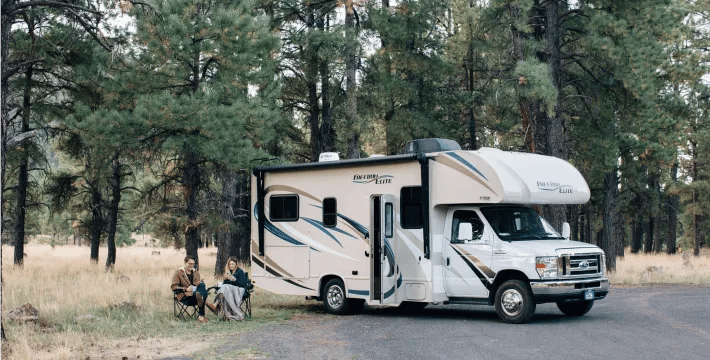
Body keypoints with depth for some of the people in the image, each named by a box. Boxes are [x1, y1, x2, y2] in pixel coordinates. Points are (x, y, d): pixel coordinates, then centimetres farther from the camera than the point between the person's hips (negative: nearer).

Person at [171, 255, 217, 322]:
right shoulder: (179, 272, 6)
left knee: (202, 284, -31)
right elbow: (173, 287, -3)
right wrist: (186, 289, -19)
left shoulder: (196, 272, 21)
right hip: (185, 298, -4)